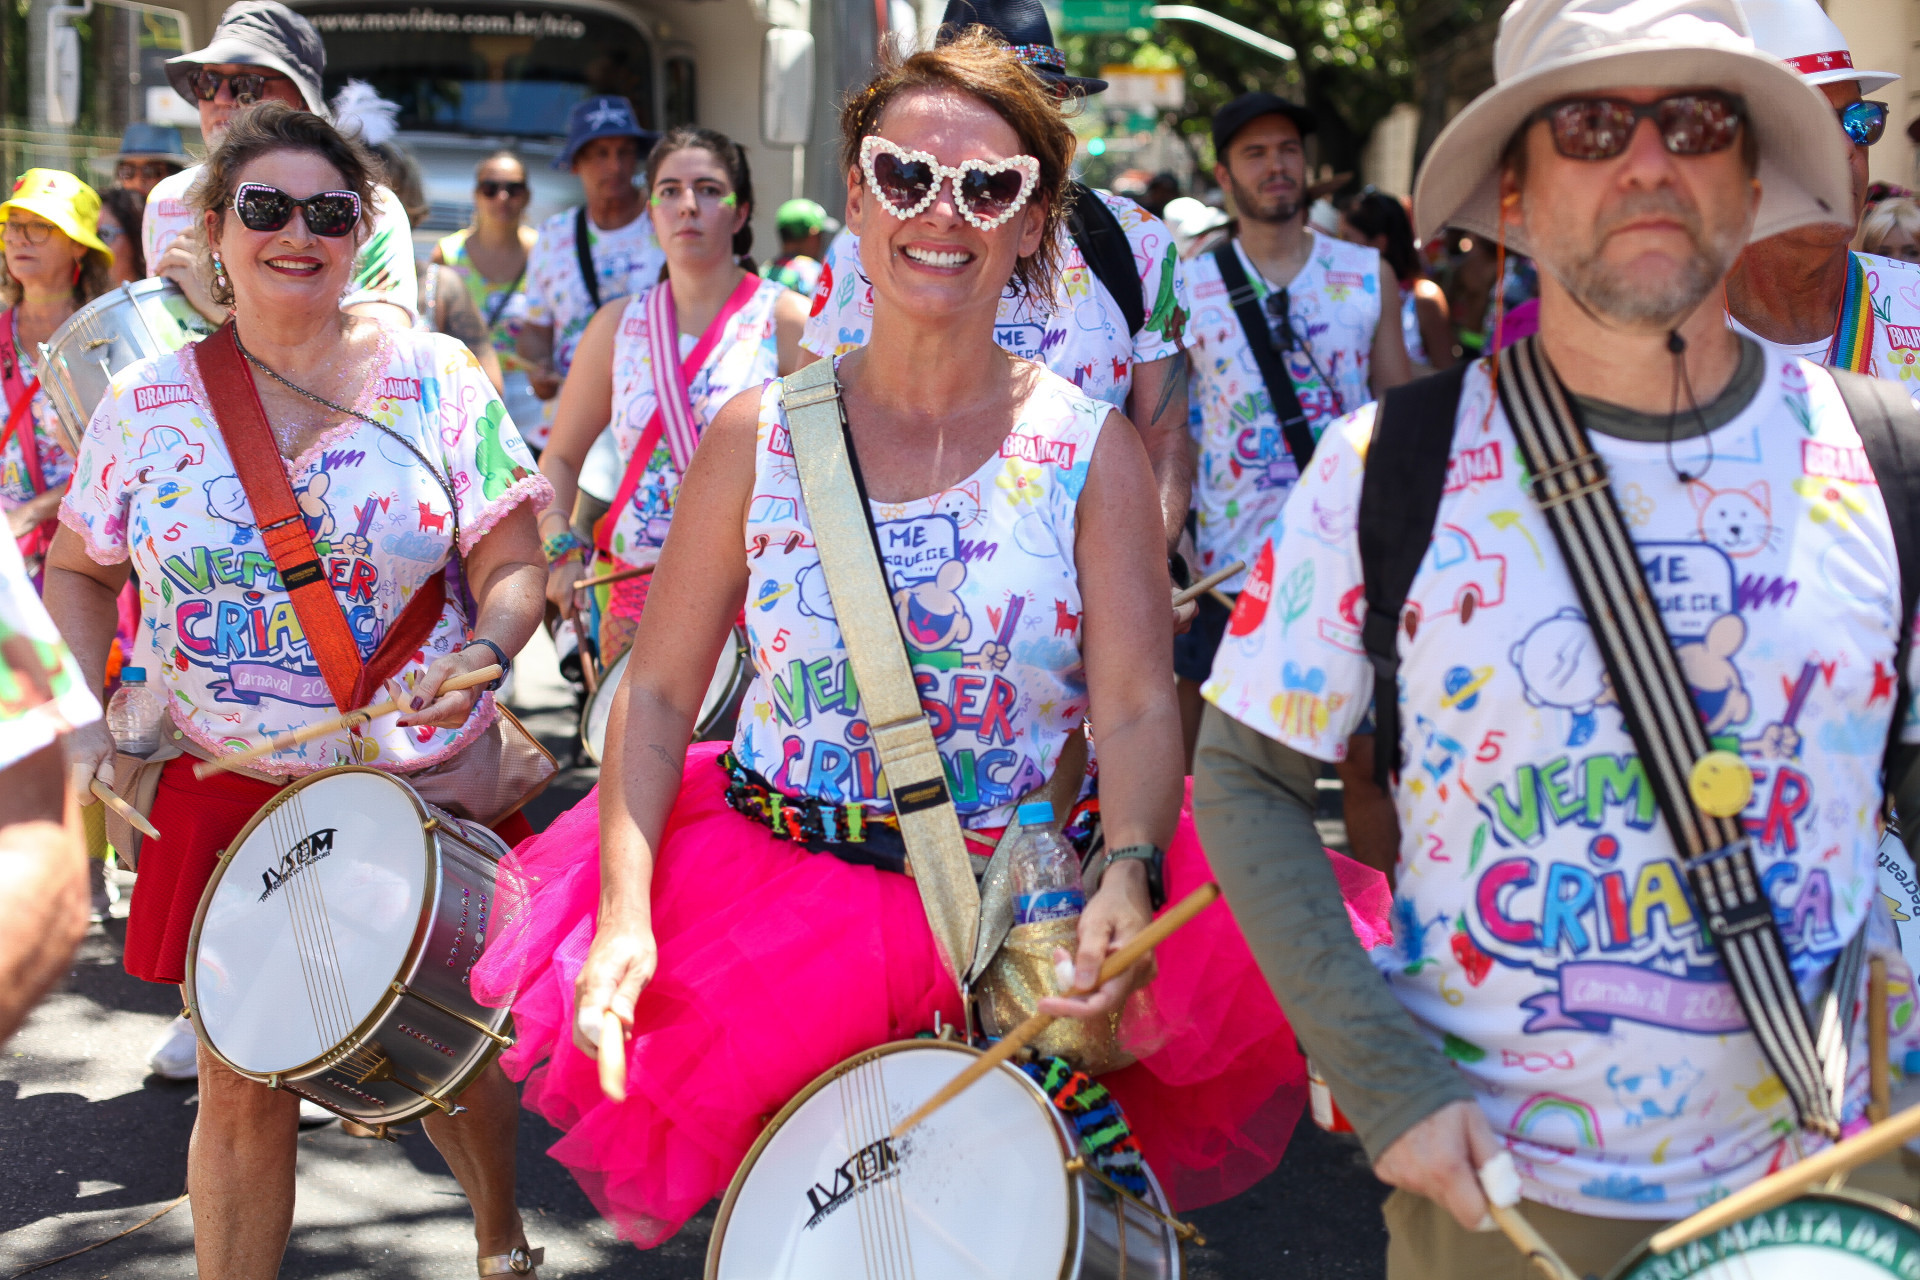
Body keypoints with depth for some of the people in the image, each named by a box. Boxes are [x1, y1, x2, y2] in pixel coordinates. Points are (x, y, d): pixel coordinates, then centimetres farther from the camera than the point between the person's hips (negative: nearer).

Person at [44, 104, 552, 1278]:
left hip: (424, 788, 0)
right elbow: (77, 571, 13)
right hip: (226, 797, 1)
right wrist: (88, 716, -1)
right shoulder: (148, 405, 1)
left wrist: (482, 655, -24)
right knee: (242, 1087, 5)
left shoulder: (436, 380, -3)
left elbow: (514, 565, -4)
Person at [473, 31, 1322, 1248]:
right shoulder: (761, 436, 0)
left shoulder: (1093, 450, -2)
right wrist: (623, 917, -13)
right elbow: (660, 691, 0)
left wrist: (1126, 881, -28)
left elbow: (1141, 705, -9)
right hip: (779, 876, 1)